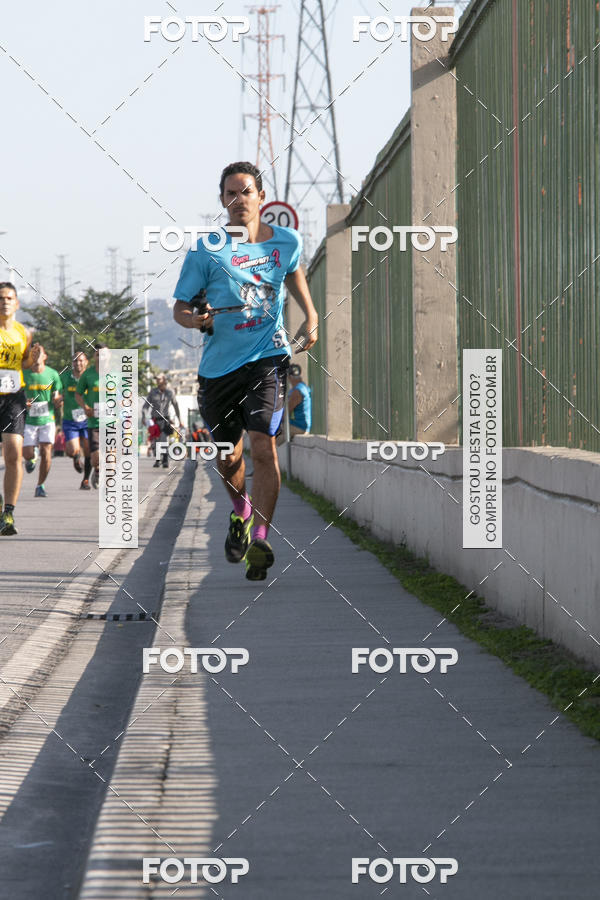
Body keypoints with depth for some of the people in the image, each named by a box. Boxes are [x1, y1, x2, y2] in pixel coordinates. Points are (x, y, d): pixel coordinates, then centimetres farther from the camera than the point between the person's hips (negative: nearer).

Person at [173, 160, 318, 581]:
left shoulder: (287, 241, 2)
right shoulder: (206, 249, -5)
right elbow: (180, 307, -1)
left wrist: (311, 318, 14)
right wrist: (194, 318, -24)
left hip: (268, 357, -1)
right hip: (219, 365, 1)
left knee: (263, 447, -17)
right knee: (227, 458, 12)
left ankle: (260, 541, -16)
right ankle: (242, 511, 43)